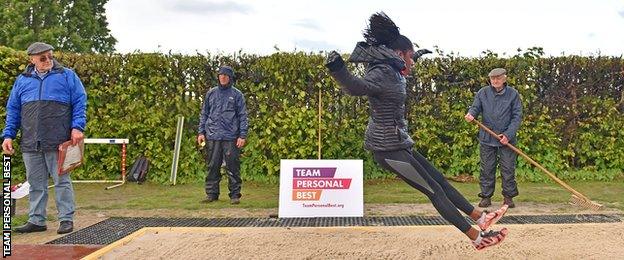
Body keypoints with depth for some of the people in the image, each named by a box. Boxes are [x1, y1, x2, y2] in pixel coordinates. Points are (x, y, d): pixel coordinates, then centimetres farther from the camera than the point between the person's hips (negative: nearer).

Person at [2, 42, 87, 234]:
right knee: (35, 184, 9)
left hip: (58, 143, -3)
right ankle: (36, 220, 18)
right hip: (30, 144, 4)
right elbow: (13, 110, 17)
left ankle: (66, 219, 7)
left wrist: (77, 127, -10)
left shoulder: (67, 76, 6)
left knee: (62, 181, 1)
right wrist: (8, 135, 9)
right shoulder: (22, 80, 14)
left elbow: (80, 103, 2)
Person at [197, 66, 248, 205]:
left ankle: (235, 194, 8)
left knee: (233, 167, 0)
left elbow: (243, 116, 2)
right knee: (212, 167, 6)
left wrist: (242, 136, -6)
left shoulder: (237, 94, 4)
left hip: (231, 137, -2)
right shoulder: (211, 93, 12)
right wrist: (201, 132, 7)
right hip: (213, 137, 3)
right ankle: (211, 193, 14)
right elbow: (204, 114, 16)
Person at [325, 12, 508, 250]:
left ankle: (481, 218, 27)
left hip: (398, 144, 10)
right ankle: (477, 237, 6)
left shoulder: (392, 71, 10)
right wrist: (338, 70, -60)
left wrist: (417, 54, 51)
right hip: (388, 149, -10)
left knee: (439, 179, 16)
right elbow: (357, 87, -41)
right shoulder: (382, 73, -21)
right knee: (434, 190, -3)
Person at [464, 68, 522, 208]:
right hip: (487, 139, 1)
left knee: (508, 169, 3)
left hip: (507, 139, -1)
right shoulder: (483, 93, 3)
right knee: (487, 169, 5)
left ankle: (508, 196, 16)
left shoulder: (513, 94, 0)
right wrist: (471, 114, -21)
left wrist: (508, 134, -11)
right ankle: (486, 196, 14)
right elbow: (475, 108, 5)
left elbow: (517, 116, -1)